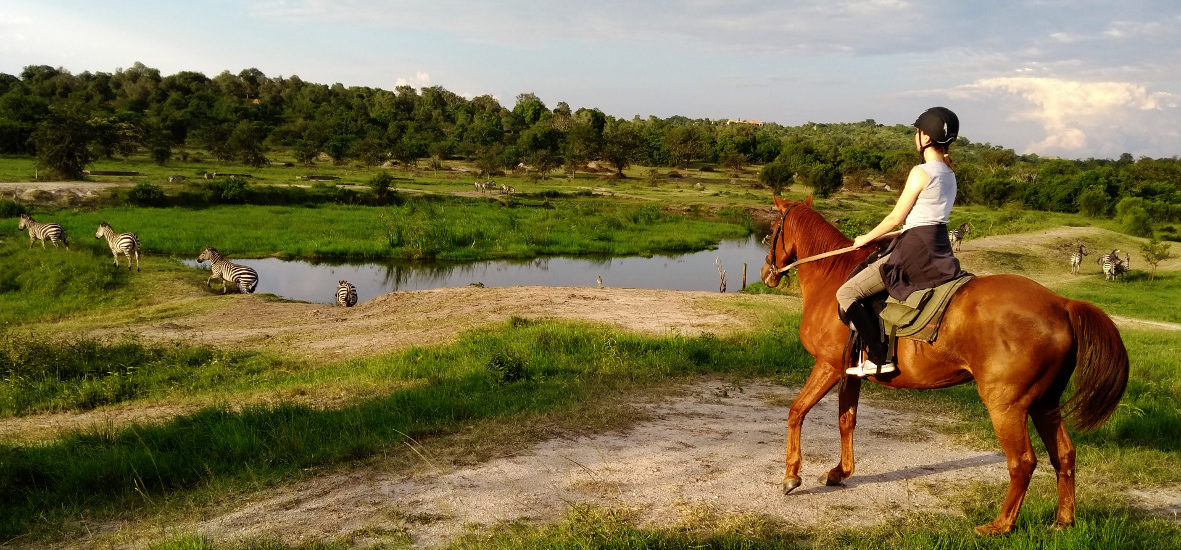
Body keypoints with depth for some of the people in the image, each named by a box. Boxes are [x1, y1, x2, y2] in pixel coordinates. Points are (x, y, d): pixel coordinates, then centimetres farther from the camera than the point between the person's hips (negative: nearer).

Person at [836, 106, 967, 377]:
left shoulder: (921, 172, -14)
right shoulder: (949, 173, 13)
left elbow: (896, 217, -10)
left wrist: (866, 238, 4)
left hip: (916, 251, -10)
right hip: (940, 250, 10)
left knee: (847, 294, -8)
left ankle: (878, 358, -12)